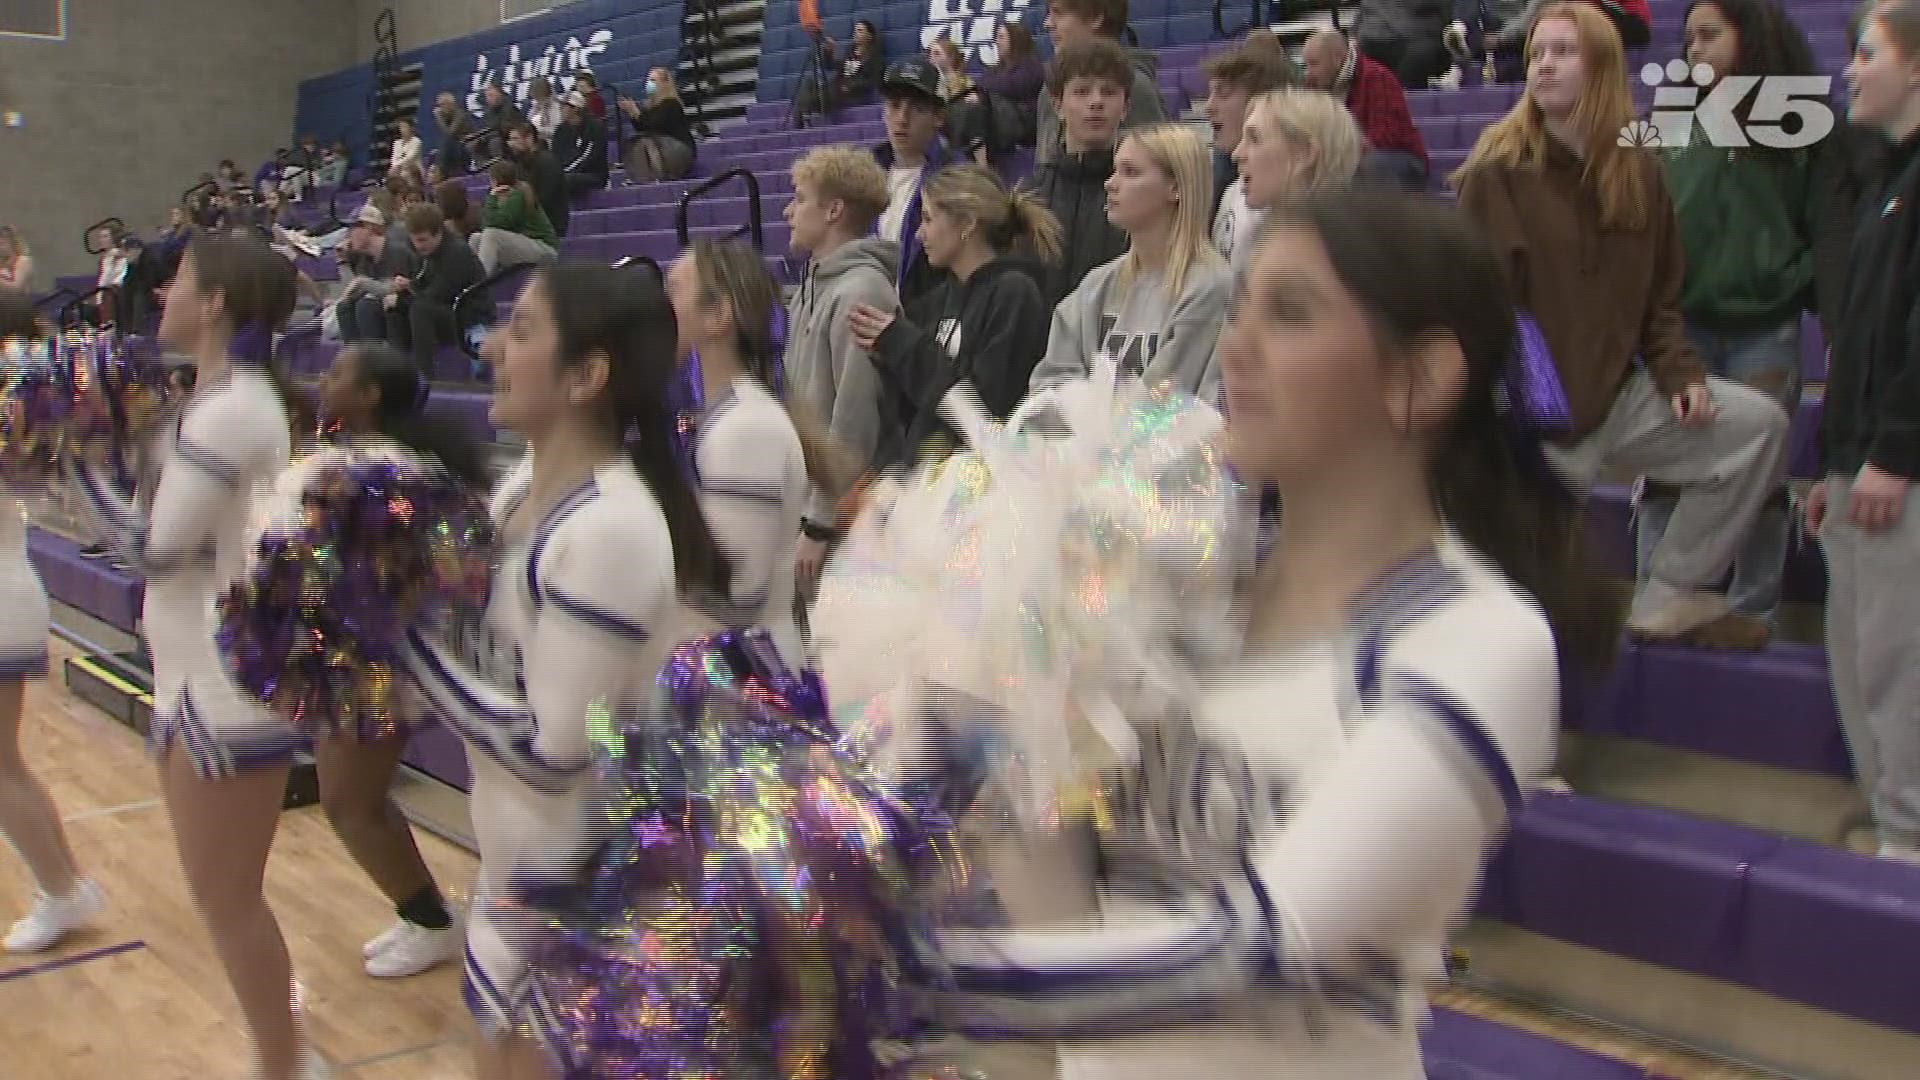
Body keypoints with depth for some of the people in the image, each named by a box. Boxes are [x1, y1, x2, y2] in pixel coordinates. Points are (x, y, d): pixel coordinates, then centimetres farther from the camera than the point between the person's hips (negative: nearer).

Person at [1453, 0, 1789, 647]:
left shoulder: (1638, 170, 7)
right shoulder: (1497, 170, -10)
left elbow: (1659, 296, 12)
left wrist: (1679, 375, -4)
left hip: (1618, 395, 5)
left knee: (1758, 424, -9)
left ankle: (1672, 598, 0)